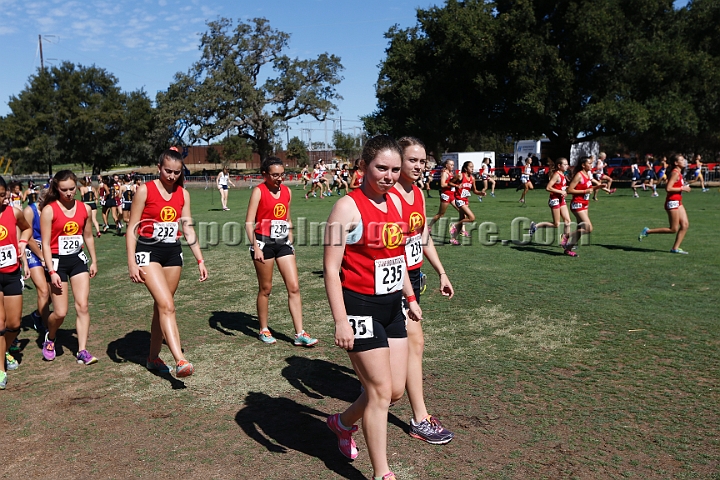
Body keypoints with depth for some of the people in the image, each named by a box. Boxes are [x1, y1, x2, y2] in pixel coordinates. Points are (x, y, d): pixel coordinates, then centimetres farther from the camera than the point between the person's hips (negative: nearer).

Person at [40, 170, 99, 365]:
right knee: (60, 312, -1)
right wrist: (51, 271, -16)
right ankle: (50, 339, 31)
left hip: (78, 259, 4)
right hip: (57, 261, -4)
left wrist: (94, 261, 15)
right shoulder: (49, 210, -11)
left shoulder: (85, 209, 2)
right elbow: (45, 243, -11)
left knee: (82, 306, -3)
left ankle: (82, 351, 2)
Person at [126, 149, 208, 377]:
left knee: (161, 307, 11)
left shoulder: (183, 194, 8)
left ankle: (153, 358, 24)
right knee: (167, 305, -17)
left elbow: (188, 230, 10)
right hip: (148, 252, -5)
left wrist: (200, 260, 5)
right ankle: (180, 360, -23)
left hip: (173, 253, 5)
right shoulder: (145, 190, -5)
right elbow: (132, 229, -5)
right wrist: (131, 263, -12)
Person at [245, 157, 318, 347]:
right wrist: (256, 247, -19)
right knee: (265, 289, 7)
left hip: (283, 243, 5)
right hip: (264, 243, -5)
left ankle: (300, 334, 3)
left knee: (294, 287, -1)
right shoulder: (259, 191, -7)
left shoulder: (287, 191, 9)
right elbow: (249, 222, -12)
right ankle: (264, 330, 24)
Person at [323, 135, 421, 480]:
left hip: (392, 306, 8)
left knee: (396, 389, 13)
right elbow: (331, 268, -17)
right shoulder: (349, 206, -14)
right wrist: (340, 321, -21)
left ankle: (343, 423, 40)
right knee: (381, 391, 0)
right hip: (361, 308, -7)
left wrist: (410, 298, 20)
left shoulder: (396, 203, 8)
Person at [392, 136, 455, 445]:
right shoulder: (389, 195, -17)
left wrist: (441, 273, 17)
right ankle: (420, 420, 5)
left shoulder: (418, 193, 10)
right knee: (415, 341, -5)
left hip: (413, 276, 9)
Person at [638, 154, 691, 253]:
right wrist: (682, 188, -17)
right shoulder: (675, 173, -15)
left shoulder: (679, 173, 15)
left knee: (685, 225, 4)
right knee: (673, 229, -6)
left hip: (678, 202, 10)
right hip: (672, 202, -10)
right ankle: (647, 231, 2)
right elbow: (668, 188, -23)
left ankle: (675, 248, 7)